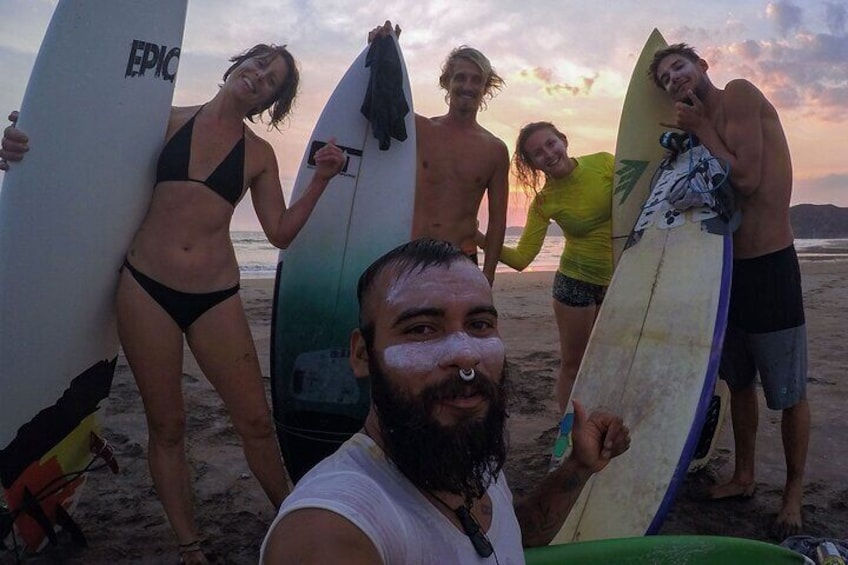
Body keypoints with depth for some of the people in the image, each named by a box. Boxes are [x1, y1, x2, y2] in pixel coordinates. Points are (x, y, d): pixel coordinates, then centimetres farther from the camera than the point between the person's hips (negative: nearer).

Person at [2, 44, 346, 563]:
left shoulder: (259, 155, 7)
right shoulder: (169, 120, 5)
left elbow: (281, 233, 5)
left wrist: (321, 180, -4)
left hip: (215, 297, 0)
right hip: (145, 287, 0)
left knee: (256, 419, 2)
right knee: (166, 426, 8)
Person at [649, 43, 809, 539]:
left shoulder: (739, 94, -9)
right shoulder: (703, 127, 12)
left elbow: (747, 180, -20)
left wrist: (702, 129, -11)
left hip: (770, 267, -8)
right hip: (728, 268, 8)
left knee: (788, 393, 6)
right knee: (739, 383, 19)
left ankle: (794, 492, 23)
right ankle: (744, 476, 35)